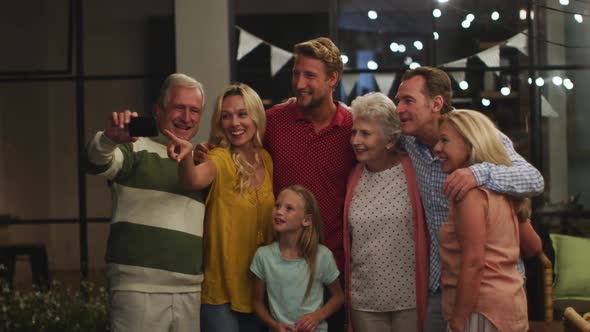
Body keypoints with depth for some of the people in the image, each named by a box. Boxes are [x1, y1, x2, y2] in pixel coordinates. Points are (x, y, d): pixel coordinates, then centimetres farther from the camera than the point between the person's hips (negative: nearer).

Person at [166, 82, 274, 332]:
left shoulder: (266, 159, 3)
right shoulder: (220, 158, -12)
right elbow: (195, 180, -35)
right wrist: (186, 155, -54)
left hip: (258, 289, 5)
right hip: (220, 290, -5)